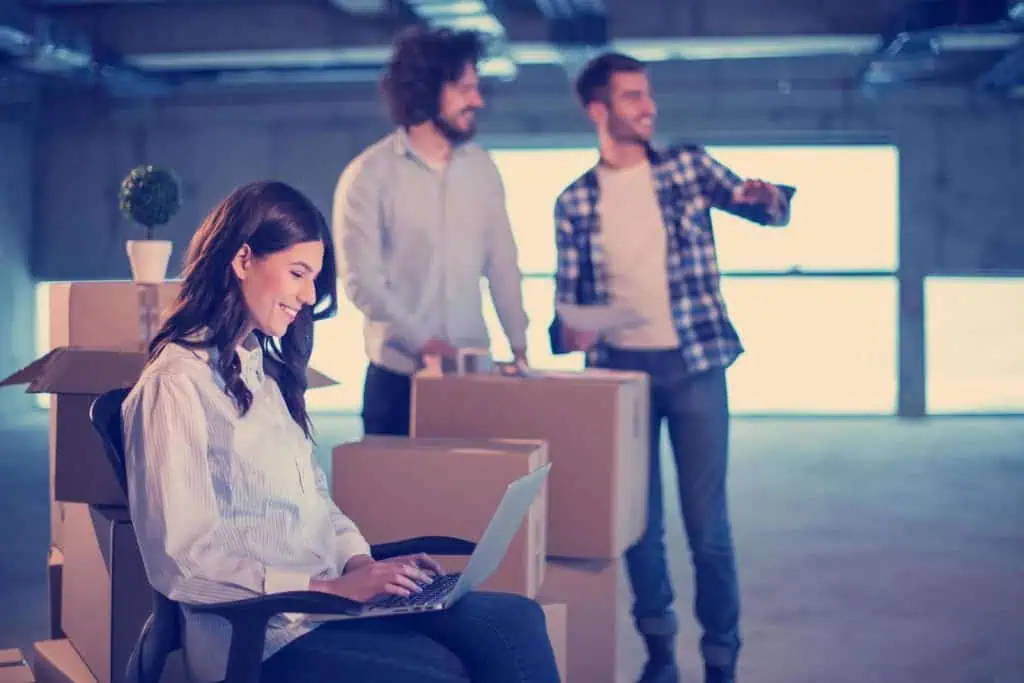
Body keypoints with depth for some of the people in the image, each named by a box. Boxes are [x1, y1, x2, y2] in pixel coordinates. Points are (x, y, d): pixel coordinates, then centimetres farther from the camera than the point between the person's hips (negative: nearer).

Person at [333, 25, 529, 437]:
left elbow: (502, 262, 9)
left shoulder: (481, 166, 7)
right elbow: (360, 280, -11)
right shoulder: (368, 174, -6)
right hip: (398, 374, -4)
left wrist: (519, 345, 2)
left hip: (473, 370, 4)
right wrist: (423, 342, -17)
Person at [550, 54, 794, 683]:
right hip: (620, 369, 2)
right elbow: (568, 296, 7)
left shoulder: (689, 166, 3)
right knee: (638, 521, 8)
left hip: (694, 365, -1)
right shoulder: (574, 202, 5)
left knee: (707, 522, 0)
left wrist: (765, 196, -24)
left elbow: (767, 210, 0)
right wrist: (567, 332, -16)